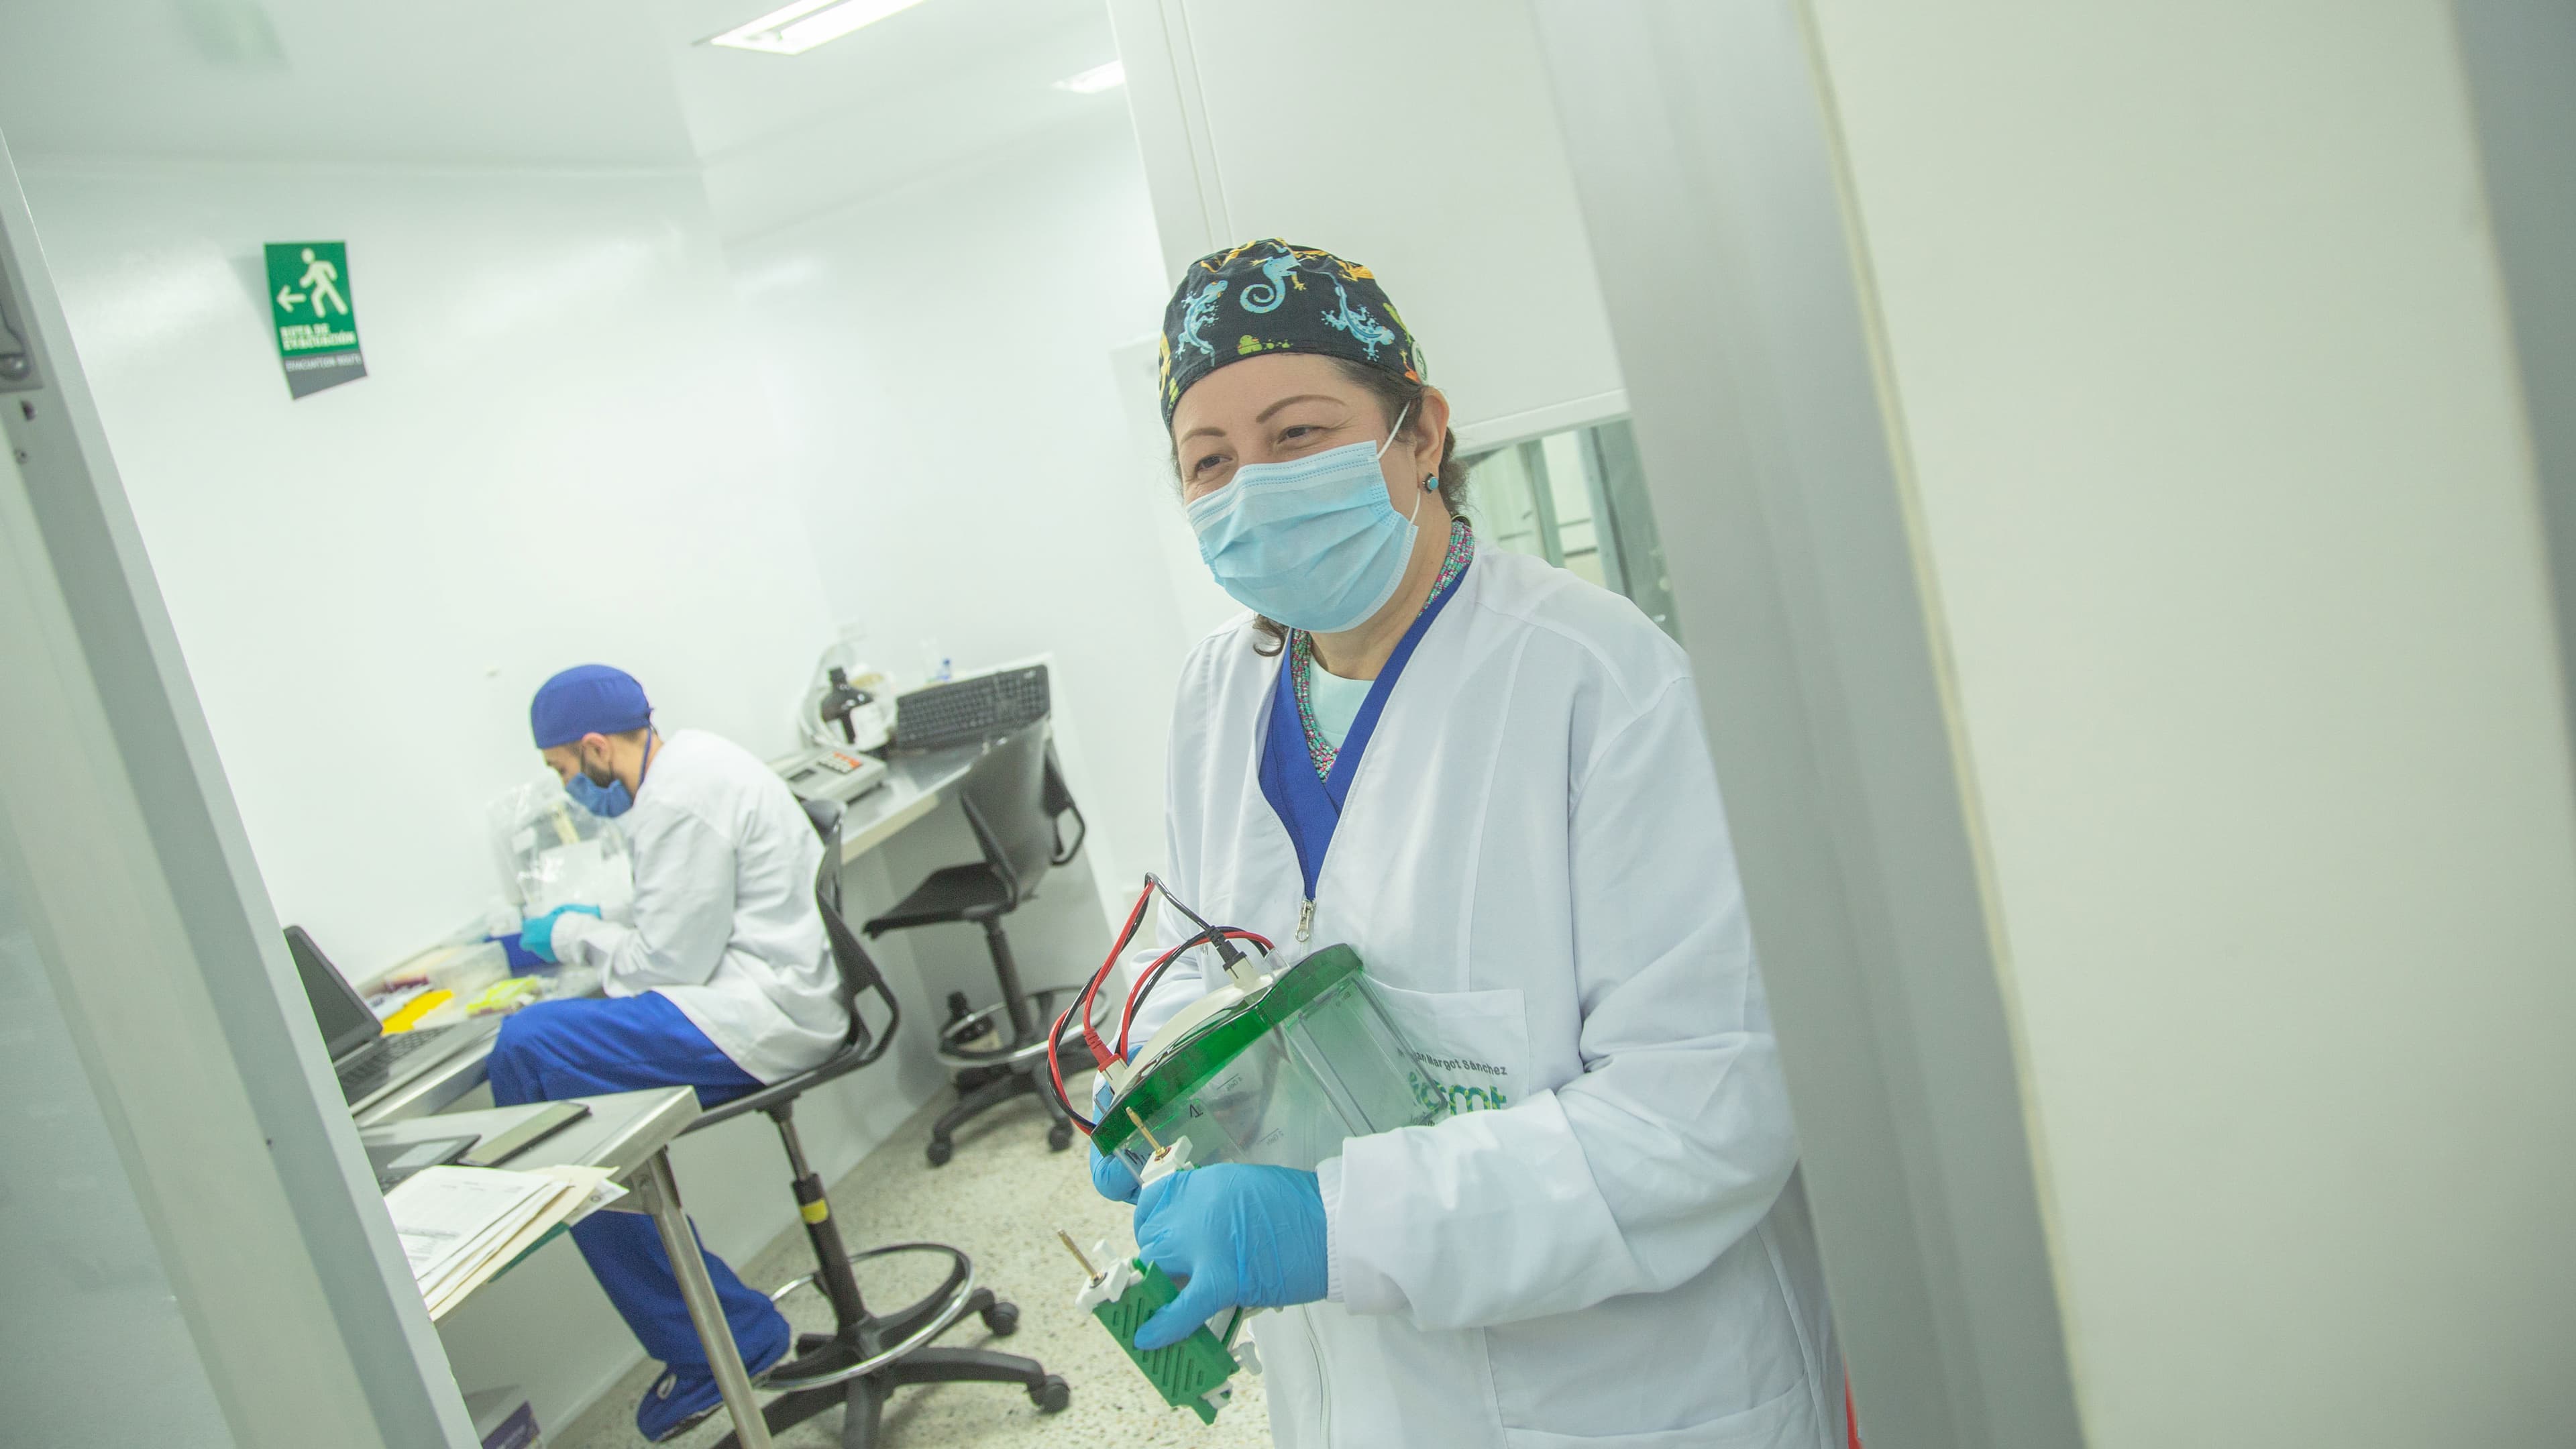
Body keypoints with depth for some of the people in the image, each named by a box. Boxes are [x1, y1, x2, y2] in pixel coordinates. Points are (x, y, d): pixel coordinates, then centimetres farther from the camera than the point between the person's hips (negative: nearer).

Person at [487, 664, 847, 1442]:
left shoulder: (679, 802, -16)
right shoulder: (688, 761, 17)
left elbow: (670, 962, -14)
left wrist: (574, 934, 1)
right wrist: (589, 928, 22)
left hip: (759, 1013, -11)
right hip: (775, 997, 11)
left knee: (524, 1053, -16)